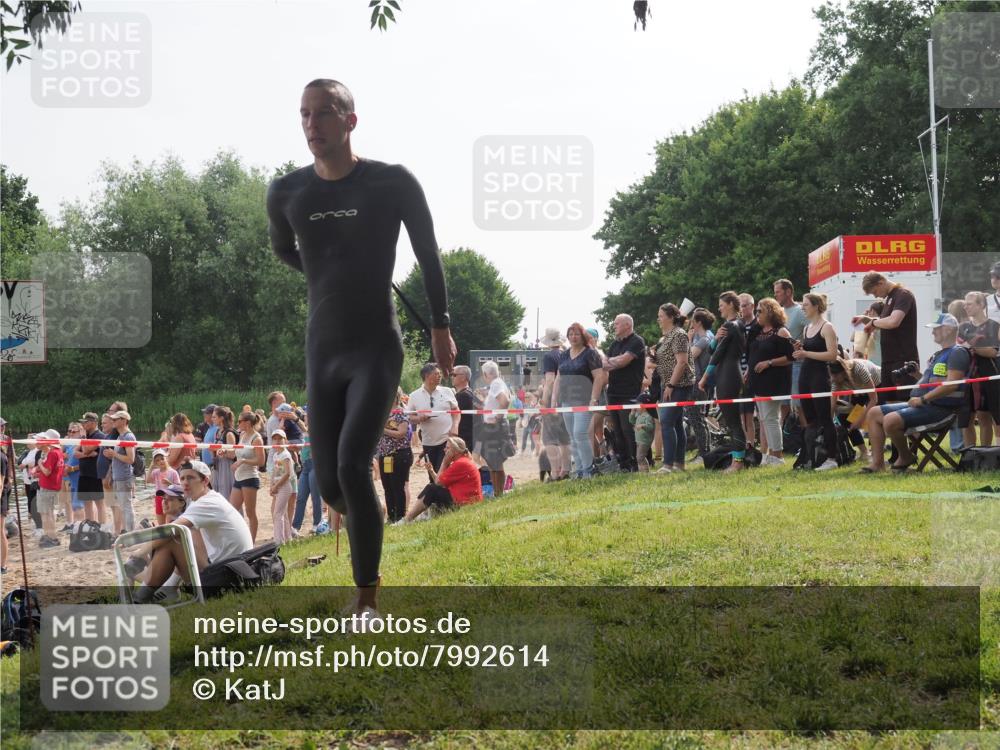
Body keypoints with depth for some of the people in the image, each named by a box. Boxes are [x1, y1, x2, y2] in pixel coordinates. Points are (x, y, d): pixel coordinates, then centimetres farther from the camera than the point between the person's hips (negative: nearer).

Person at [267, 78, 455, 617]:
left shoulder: (392, 184, -8)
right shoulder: (287, 193, 1)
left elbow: (428, 254, 5)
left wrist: (441, 327, 8)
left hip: (377, 349, -4)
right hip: (322, 353, 4)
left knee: (352, 466, -20)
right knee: (328, 479, 5)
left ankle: (367, 599, -12)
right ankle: (366, 533, 38)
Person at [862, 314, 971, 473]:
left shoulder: (957, 352, -8)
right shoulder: (938, 354, 23)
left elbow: (951, 385, -21)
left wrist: (922, 399, -20)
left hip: (939, 407, -10)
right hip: (922, 404, 10)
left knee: (890, 420, -29)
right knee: (874, 413, 3)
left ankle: (906, 457, -3)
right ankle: (877, 461, -3)